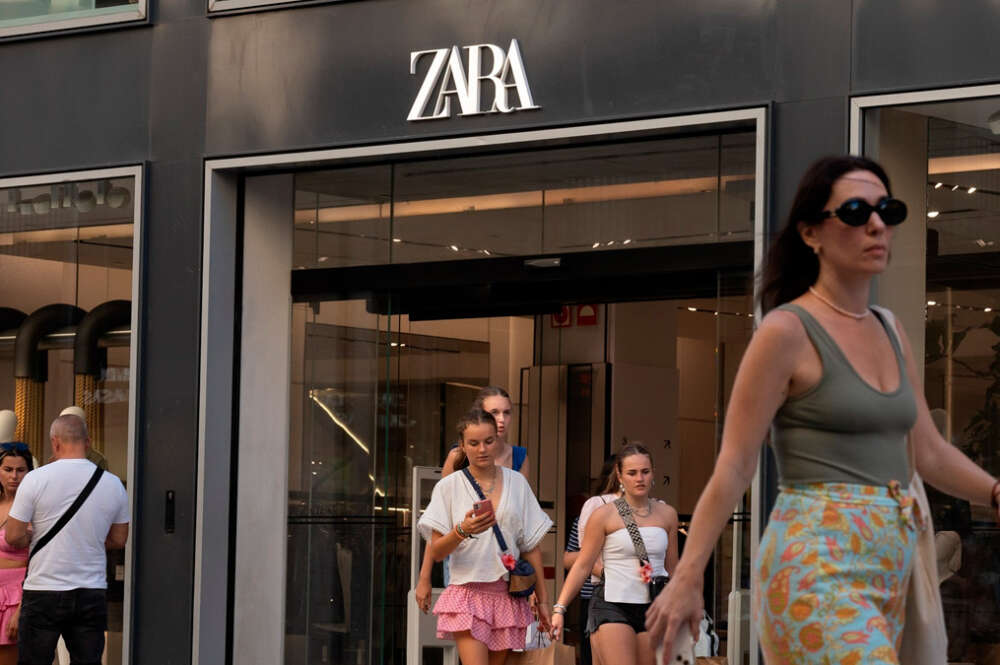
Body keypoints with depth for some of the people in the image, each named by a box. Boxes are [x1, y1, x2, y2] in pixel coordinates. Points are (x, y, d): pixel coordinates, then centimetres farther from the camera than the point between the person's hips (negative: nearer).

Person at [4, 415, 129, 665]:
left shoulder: (36, 479, -9)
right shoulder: (113, 483, 1)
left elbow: (13, 537, -7)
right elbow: (118, 540, 11)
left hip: (44, 592, -3)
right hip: (92, 594, 3)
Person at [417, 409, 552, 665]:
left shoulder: (516, 483, 9)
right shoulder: (448, 487, 1)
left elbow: (532, 547, 12)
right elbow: (436, 552, -3)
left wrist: (542, 601, 9)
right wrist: (462, 531, -22)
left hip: (507, 598, 3)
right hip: (468, 594, -3)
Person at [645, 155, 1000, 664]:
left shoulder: (891, 332, 15)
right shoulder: (787, 331, -6)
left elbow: (930, 453, 18)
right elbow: (733, 468, -8)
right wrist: (687, 579, -11)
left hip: (889, 567, 8)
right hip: (817, 566, -8)